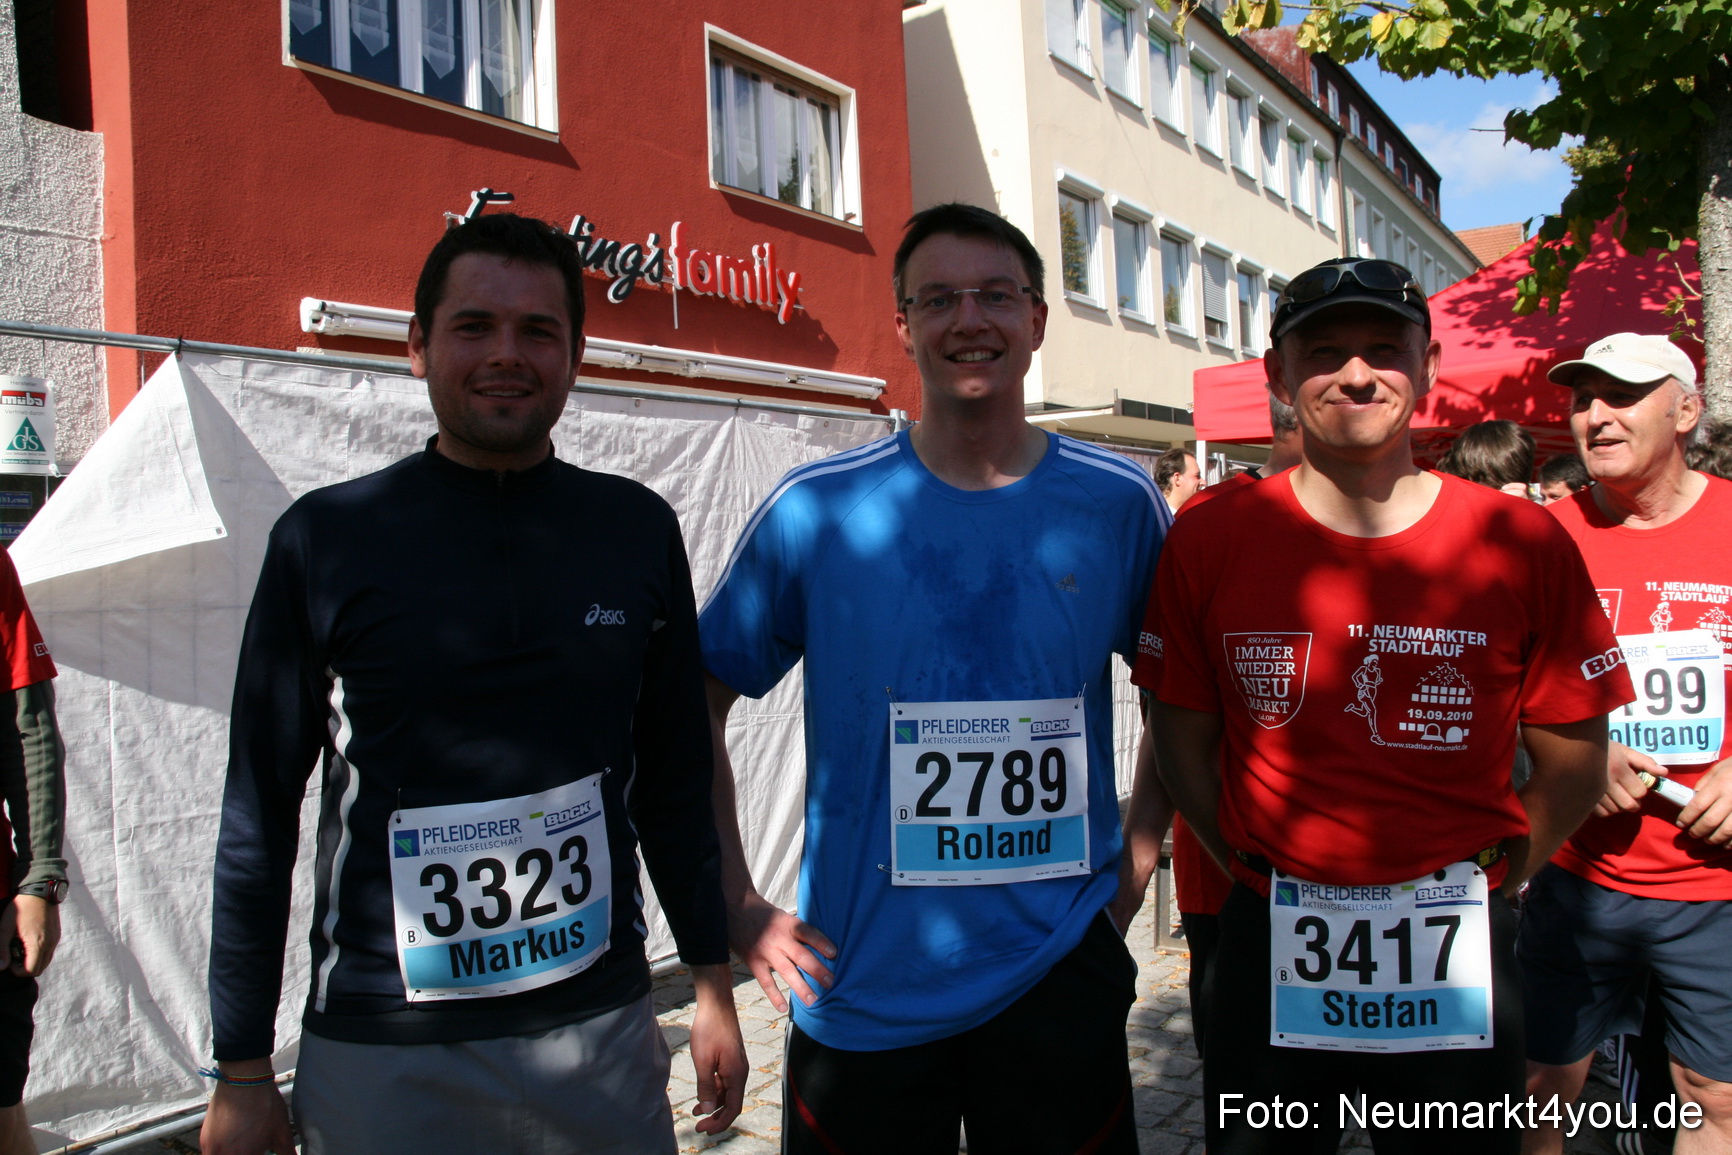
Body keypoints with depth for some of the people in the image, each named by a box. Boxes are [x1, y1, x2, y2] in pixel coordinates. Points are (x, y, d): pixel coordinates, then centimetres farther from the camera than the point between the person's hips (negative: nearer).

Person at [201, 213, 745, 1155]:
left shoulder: (637, 531, 0)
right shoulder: (326, 538, -5)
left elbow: (673, 778, 6)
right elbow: (260, 810, -1)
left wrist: (713, 984, 7)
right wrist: (241, 1072, 1)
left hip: (601, 1028, 2)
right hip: (378, 1055, -1)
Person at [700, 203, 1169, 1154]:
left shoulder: (1117, 503, -3)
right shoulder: (816, 512, -7)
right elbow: (695, 706, 0)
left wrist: (1142, 851, 3)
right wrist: (737, 905, -3)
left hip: (1060, 977, 1)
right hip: (862, 992, -1)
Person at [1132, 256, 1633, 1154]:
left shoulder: (1524, 544, -5)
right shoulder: (1210, 542, -7)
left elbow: (1572, 762, 4)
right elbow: (1183, 742, 1)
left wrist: (1481, 882, 1)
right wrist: (1267, 877, 1)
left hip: (1454, 971, 1)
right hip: (1272, 954, 0)